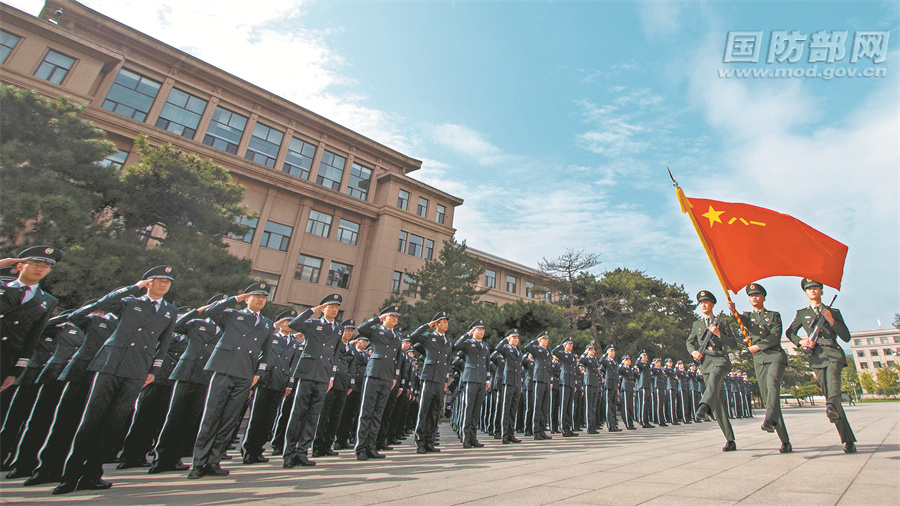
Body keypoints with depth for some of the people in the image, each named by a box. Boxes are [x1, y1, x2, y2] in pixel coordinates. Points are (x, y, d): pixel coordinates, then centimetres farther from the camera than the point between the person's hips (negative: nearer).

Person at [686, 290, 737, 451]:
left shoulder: (722, 324, 16)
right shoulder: (696, 324, 21)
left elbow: (732, 343, 9)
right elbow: (689, 342, 22)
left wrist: (719, 333, -9)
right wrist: (693, 351, 1)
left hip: (721, 360, -2)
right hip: (705, 362, 2)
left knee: (714, 380, -37)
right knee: (718, 402, -1)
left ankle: (704, 407, -65)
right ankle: (730, 440, 3)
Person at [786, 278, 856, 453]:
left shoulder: (834, 312, 15)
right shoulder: (802, 313, 17)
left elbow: (846, 337, 8)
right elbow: (790, 332, 23)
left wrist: (831, 320, -6)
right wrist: (800, 341, 3)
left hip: (834, 353, 0)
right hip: (816, 356, 1)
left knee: (833, 377, -34)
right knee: (828, 393, -6)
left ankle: (832, 407, -61)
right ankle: (848, 440, 0)